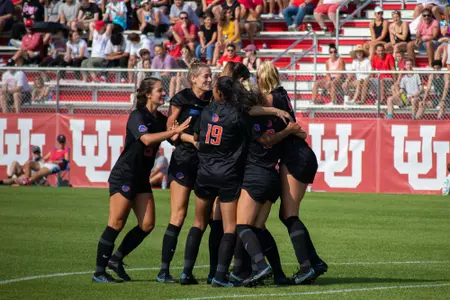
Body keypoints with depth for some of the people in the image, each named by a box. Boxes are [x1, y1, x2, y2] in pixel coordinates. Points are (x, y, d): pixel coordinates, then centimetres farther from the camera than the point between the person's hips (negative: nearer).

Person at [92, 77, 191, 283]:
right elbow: (147, 139, -29)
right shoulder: (137, 116, -13)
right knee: (116, 224, -8)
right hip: (123, 175, -8)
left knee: (147, 225, 1)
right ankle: (99, 272, -3)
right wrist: (174, 131, -30)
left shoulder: (161, 119, 10)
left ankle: (116, 259, 16)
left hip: (142, 177, 8)